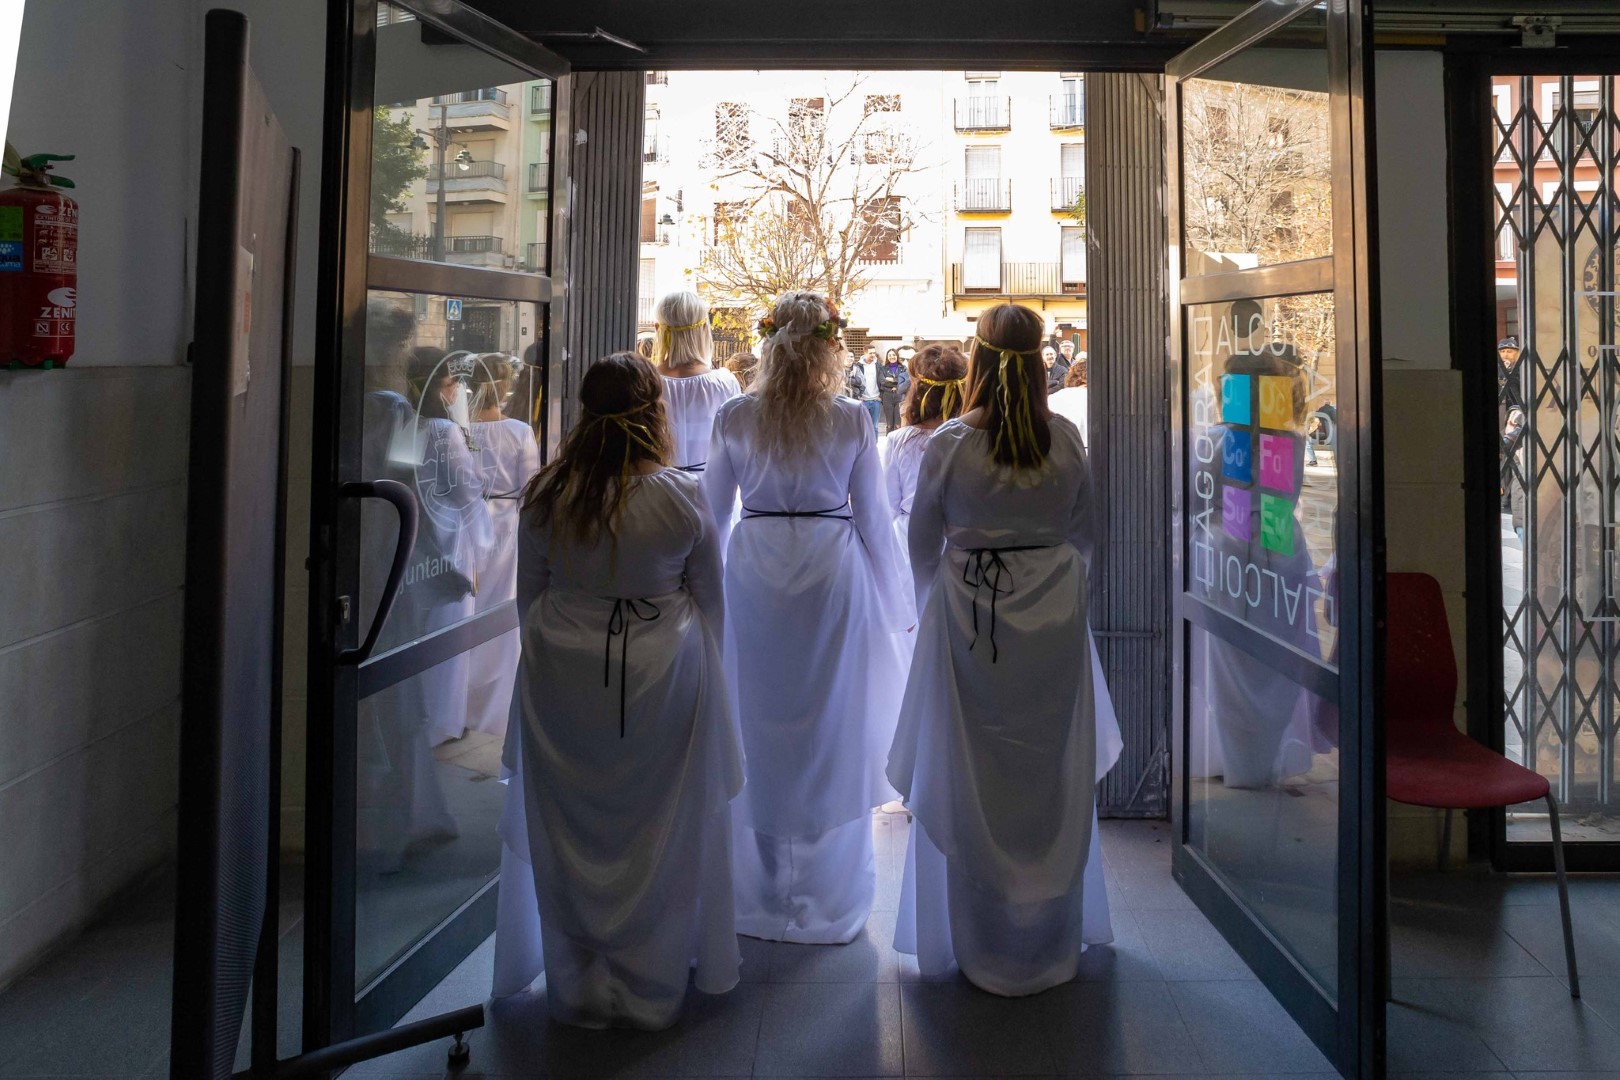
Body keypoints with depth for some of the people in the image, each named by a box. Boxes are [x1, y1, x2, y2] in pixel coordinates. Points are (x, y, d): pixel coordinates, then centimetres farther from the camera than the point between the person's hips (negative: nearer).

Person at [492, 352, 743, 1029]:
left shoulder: (546, 495, -5)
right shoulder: (683, 498, -11)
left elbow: (528, 592, 7)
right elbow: (709, 598, 2)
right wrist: (701, 667, 19)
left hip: (561, 677, 2)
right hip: (661, 676, -1)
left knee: (569, 834, 15)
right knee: (655, 835, 13)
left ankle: (576, 987, 30)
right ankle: (646, 990, 29)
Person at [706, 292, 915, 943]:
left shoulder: (734, 418, 0)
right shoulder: (852, 421, -4)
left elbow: (711, 511, 6)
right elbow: (873, 517, 0)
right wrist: (898, 603, 10)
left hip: (753, 581, 1)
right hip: (833, 578, -1)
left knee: (758, 728, 12)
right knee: (832, 733, 9)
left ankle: (758, 900, 24)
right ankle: (827, 903, 21)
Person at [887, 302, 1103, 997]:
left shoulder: (948, 444, -9)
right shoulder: (1065, 440, -3)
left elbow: (921, 546, 1)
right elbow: (1084, 534, 9)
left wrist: (930, 607, 19)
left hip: (968, 615, -2)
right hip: (1053, 618, 2)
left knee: (969, 780, 10)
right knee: (1051, 780, 13)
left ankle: (980, 945, 22)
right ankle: (1047, 943, 28)